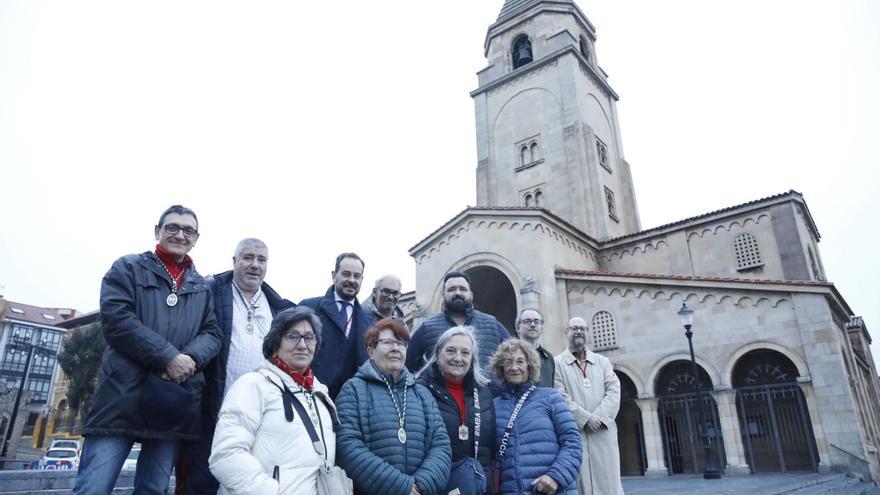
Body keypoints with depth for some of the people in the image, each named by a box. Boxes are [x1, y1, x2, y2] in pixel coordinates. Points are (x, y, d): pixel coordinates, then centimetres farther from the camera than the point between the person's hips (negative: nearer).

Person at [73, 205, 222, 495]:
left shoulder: (202, 287, 19)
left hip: (175, 403, 4)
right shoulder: (128, 268, 8)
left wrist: (190, 358, -12)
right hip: (123, 394, -3)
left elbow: (212, 333, 11)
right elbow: (115, 318, -7)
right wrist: (169, 357, -15)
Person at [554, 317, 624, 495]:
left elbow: (613, 391, 4)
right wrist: (585, 418, -14)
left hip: (603, 432, 3)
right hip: (575, 433, -3)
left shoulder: (603, 361, 16)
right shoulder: (557, 363, 4)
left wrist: (599, 417, -11)